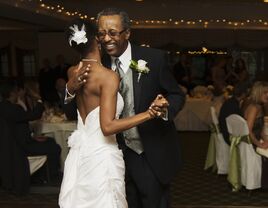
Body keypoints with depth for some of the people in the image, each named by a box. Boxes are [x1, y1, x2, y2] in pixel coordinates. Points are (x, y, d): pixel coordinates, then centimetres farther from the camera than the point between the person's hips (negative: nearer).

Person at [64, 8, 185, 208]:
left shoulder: (155, 58, -14)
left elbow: (177, 95, -5)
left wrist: (165, 108, -28)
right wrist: (71, 88, -26)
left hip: (153, 156, -3)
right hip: (120, 155, 3)